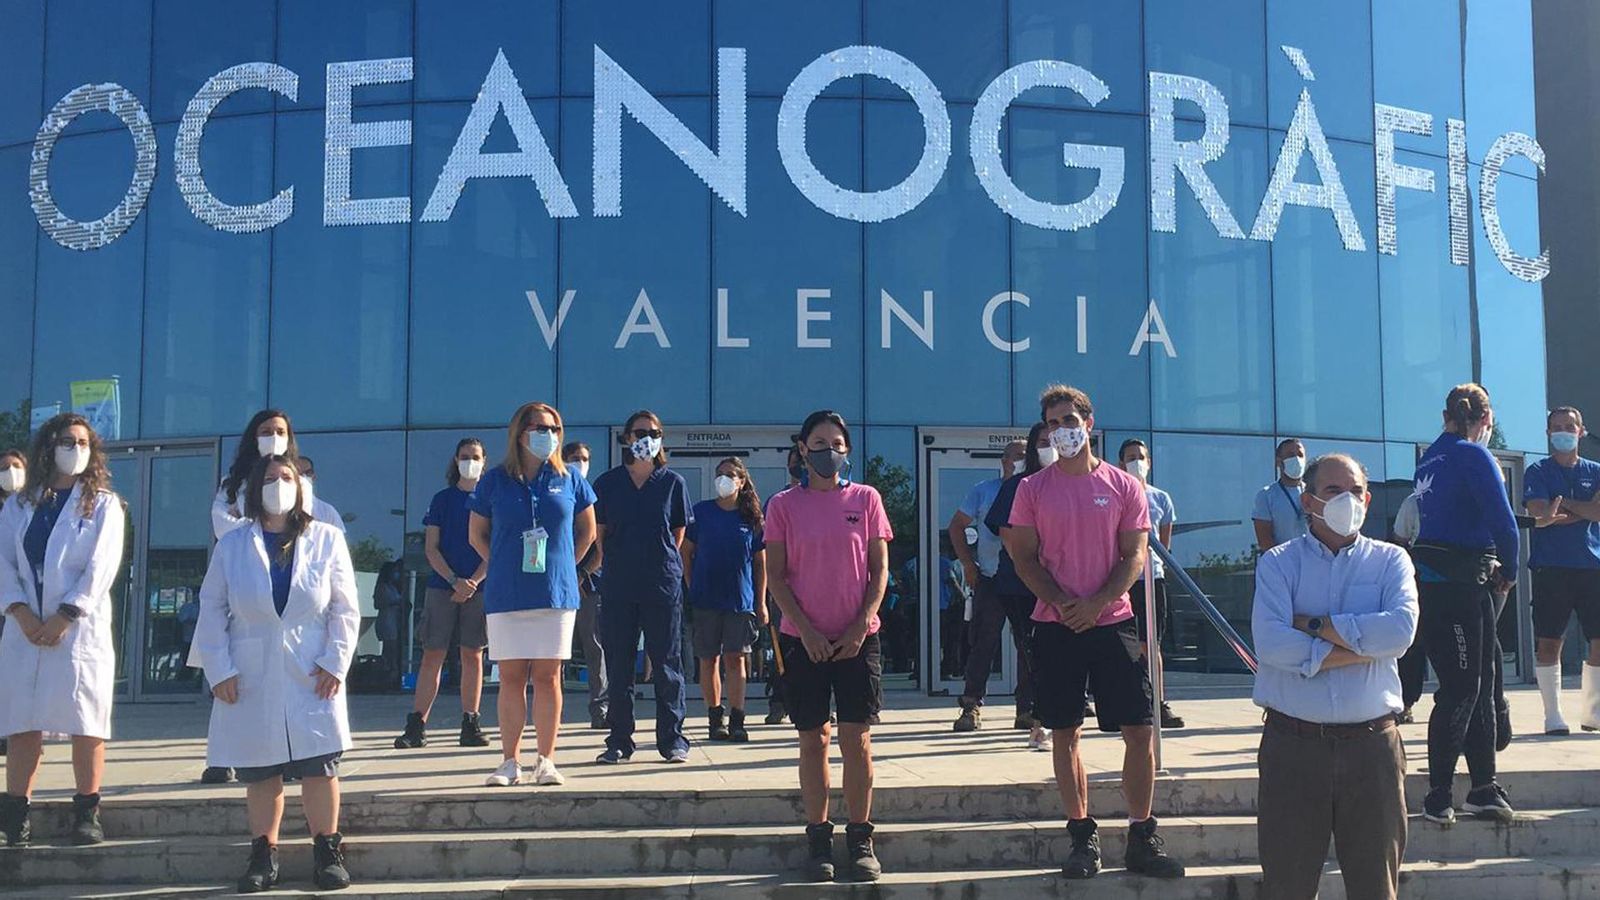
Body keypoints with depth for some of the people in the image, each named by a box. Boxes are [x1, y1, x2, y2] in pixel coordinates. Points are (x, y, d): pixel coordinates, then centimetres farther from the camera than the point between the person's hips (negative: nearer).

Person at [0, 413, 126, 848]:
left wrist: (65, 616, -13)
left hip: (80, 628, -3)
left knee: (86, 723, -4)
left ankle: (87, 814, 3)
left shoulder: (103, 504, 5)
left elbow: (102, 566, -5)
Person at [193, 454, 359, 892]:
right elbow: (212, 610, 4)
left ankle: (328, 852, 11)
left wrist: (335, 663, -6)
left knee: (319, 769, -1)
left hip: (311, 678, -1)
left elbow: (345, 609, 2)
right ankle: (263, 856, 17)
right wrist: (219, 671, -4)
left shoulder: (326, 539, 4)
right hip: (251, 680, 1)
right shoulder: (232, 545, 5)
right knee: (260, 773, 6)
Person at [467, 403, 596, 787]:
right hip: (506, 594, 0)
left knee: (548, 676, 3)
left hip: (556, 593, 0)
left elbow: (587, 530, 15)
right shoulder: (495, 480, 3)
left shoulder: (568, 479, 4)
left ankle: (546, 761, 9)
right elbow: (477, 534, 12)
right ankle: (510, 763, 8)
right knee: (511, 677, 3)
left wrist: (563, 565, 10)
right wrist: (504, 567, 6)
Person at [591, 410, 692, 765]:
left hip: (664, 585, -1)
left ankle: (672, 739, 11)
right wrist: (613, 565, 6)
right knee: (618, 666, 5)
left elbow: (679, 532, 10)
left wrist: (664, 563, 8)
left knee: (667, 664, 2)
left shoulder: (673, 482, 4)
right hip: (618, 587, 1)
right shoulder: (608, 483, 7)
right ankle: (619, 741, 13)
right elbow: (598, 533, 12)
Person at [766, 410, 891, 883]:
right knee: (813, 739, 4)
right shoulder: (784, 505, 2)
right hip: (803, 639, 0)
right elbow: (775, 576, 1)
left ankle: (861, 841, 9)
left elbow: (880, 568, 4)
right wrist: (807, 630, -9)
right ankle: (818, 840, 12)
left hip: (858, 637, 0)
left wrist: (861, 626, -7)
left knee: (857, 738, 0)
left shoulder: (865, 499, 4)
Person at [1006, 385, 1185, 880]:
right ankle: (1083, 838, 13)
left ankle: (1142, 839, 10)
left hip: (1112, 621, 0)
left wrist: (1096, 604, -13)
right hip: (1055, 625, 0)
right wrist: (1062, 603, -12)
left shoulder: (1125, 486, 4)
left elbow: (1134, 557, 1)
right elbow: (1024, 557, 2)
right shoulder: (1033, 488, 5)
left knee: (1140, 729, -2)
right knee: (1066, 733, 3)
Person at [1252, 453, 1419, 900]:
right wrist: (1362, 648, -12)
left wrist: (1312, 624, -10)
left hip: (1372, 743, 1)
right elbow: (1270, 642, -14)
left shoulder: (1390, 561, 8)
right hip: (1292, 744, -1)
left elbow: (1400, 630, -13)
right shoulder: (1279, 562, 3)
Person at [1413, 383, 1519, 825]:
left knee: (1478, 685, 13)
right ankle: (1438, 796, 3)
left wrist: (1494, 569, 11)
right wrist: (1508, 571, 3)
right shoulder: (1474, 456, -10)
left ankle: (1484, 789, 18)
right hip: (1461, 584, -8)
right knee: (1460, 690, -2)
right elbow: (1502, 521, -14)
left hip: (1431, 579, 8)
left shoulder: (1430, 458, 14)